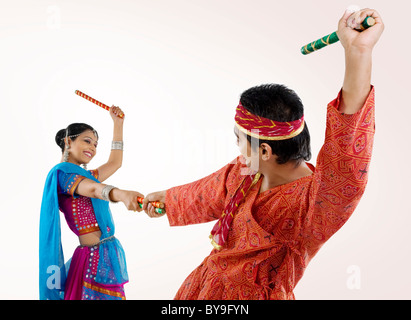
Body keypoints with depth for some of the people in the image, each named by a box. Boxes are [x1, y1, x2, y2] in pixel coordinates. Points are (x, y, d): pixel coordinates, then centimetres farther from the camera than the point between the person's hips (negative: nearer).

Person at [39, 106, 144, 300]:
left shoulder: (83, 174, 18)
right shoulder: (63, 172, -10)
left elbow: (115, 163, 29)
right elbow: (92, 189, -31)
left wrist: (118, 124, 27)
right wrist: (121, 194, -50)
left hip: (107, 254, 9)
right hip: (95, 257, -9)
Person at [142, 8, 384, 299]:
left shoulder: (314, 201, -31)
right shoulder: (244, 172, -6)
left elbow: (347, 167, -52)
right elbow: (206, 194, 14)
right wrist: (165, 197, 31)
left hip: (253, 293, -7)